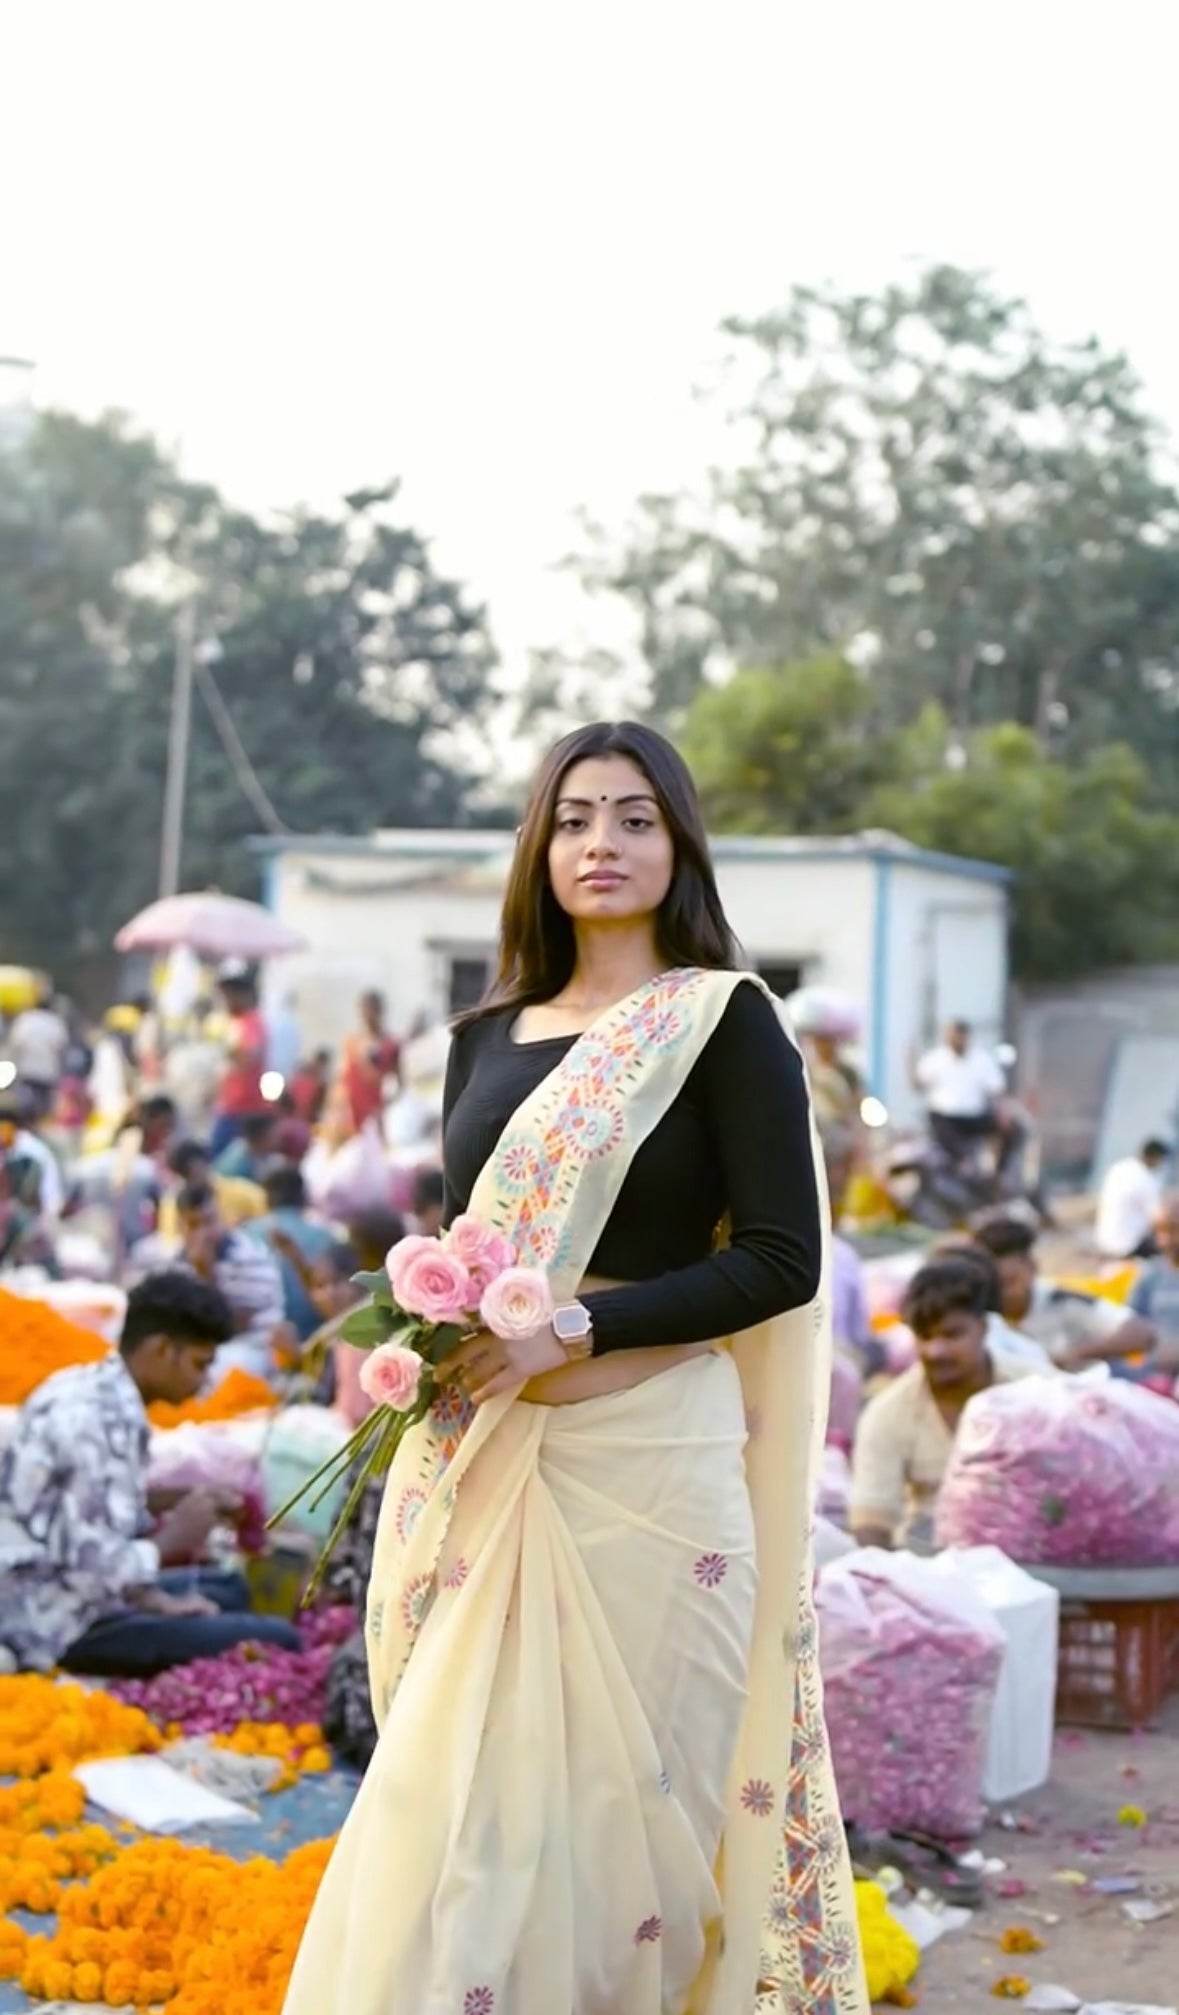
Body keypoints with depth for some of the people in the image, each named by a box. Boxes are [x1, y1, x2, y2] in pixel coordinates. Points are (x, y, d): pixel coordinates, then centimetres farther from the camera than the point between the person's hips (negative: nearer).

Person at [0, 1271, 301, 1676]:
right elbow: (89, 1562, -26)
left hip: (40, 1602, 11)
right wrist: (173, 1538, -11)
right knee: (276, 1642, -17)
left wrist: (157, 1601, 5)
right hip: (58, 1625, -10)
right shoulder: (104, 1422, -22)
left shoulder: (86, 1388, 7)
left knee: (227, 1591, 27)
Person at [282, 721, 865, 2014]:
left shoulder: (723, 1021, -2)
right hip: (480, 1467, 5)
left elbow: (782, 1260, -9)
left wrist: (575, 1328, -17)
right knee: (459, 1795, 5)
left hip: (643, 1461, -5)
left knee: (606, 1796, -1)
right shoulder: (487, 1037, 13)